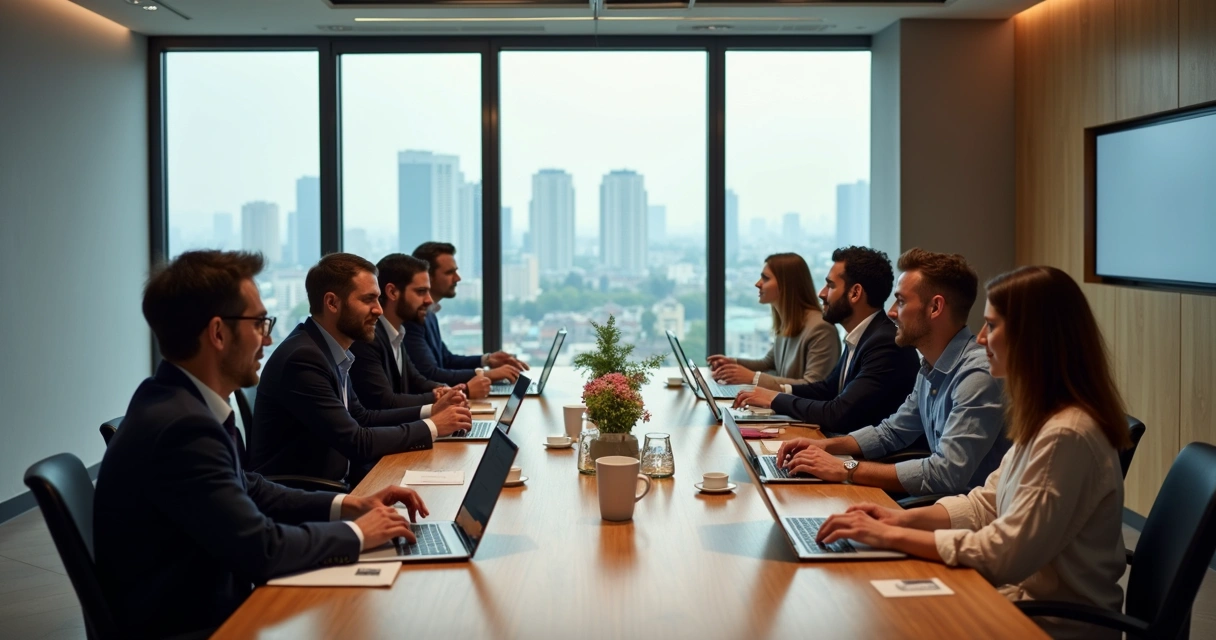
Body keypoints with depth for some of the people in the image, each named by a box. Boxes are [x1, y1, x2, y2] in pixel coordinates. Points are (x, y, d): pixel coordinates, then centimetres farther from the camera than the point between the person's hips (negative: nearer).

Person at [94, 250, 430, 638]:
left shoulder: (180, 401, 2)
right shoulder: (182, 425, -27)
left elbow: (248, 491, 12)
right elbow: (260, 548, -25)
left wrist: (347, 505, 2)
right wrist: (356, 533, -11)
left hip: (198, 601, 8)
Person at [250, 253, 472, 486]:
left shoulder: (329, 351, 5)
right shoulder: (303, 358, -21)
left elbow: (360, 417, 15)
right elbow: (356, 442, -20)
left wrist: (428, 412, 3)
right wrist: (432, 427, -12)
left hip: (332, 481, 8)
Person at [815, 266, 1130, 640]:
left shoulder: (1066, 435, -25)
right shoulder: (1045, 419, 6)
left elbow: (1005, 554, -25)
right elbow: (987, 503, 10)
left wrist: (892, 536, -19)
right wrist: (904, 518, -4)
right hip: (1033, 597, 8)